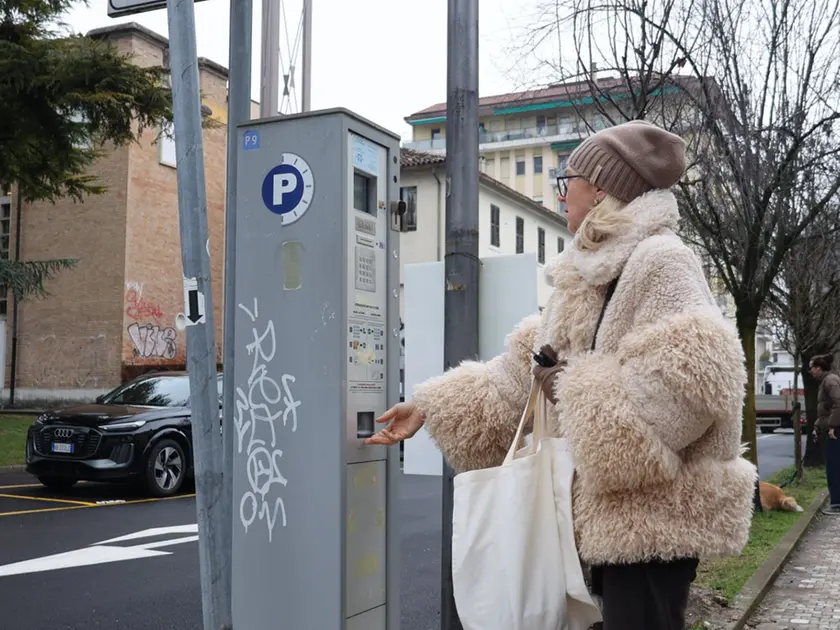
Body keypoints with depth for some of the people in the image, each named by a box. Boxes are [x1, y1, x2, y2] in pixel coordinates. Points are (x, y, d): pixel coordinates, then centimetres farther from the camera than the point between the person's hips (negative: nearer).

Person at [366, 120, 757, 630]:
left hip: (655, 510, -9)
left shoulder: (661, 262, -14)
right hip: (618, 509, 9)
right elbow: (523, 372, 15)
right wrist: (430, 408, 12)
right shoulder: (592, 277, 15)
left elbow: (687, 383, -28)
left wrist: (572, 386, -17)